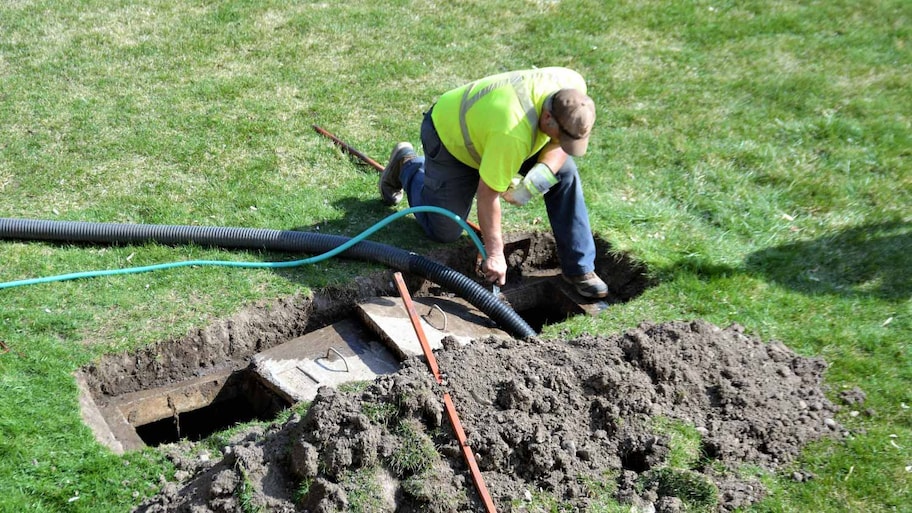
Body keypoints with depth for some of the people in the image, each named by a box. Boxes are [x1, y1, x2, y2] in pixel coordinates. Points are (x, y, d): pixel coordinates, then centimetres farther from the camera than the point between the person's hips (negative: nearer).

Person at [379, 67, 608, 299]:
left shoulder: (573, 88, -26)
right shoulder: (513, 133, -45)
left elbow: (561, 142, -9)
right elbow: (487, 193, -35)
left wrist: (544, 172, -29)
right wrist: (495, 253, -27)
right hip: (450, 136, -6)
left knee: (565, 173, -12)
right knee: (444, 232, 3)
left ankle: (579, 268, -1)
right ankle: (407, 165, 27)